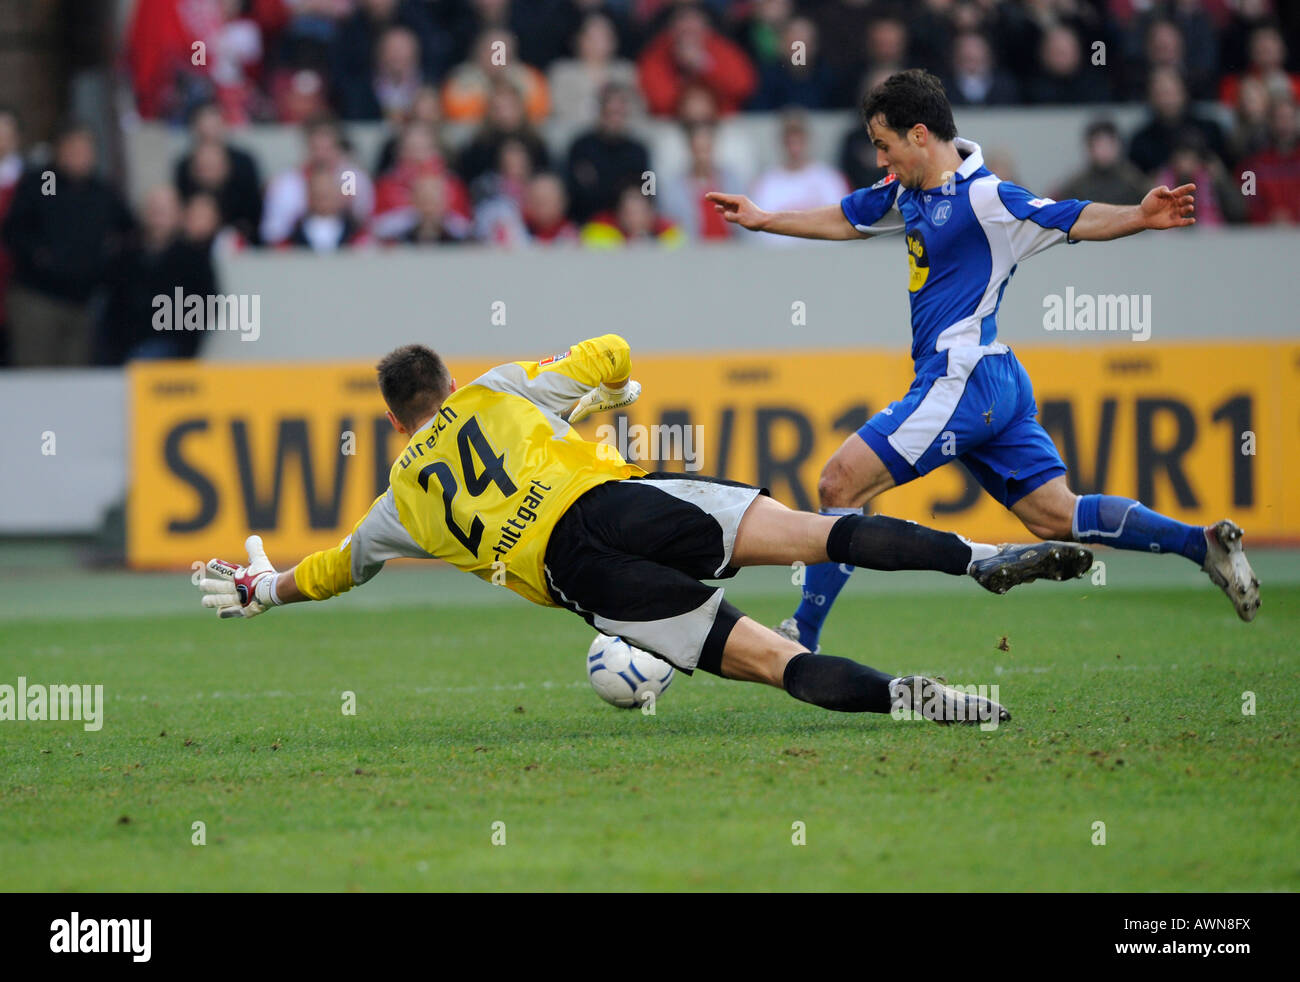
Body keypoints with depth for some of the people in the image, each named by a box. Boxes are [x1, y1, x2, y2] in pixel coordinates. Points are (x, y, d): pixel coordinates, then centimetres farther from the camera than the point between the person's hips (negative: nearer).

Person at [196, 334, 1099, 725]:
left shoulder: (405, 496, 26)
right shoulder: (501, 391, 26)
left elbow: (342, 566, 40)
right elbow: (613, 359, 25)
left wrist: (265, 587, 57)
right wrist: (604, 395, 48)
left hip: (577, 576, -1)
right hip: (615, 502, 1)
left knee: (769, 658, -9)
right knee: (813, 532, -8)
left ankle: (896, 697, -34)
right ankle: (978, 557, -28)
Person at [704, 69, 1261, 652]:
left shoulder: (983, 198, -15)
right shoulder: (909, 191, 12)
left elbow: (1074, 219, -20)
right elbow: (844, 221, 29)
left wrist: (1138, 217, -38)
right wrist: (764, 220, 32)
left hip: (963, 379, -10)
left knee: (841, 483, -9)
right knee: (1056, 517, 7)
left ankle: (802, 638, -5)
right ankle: (1201, 543, 5)